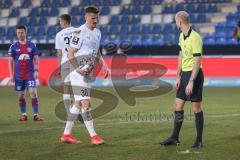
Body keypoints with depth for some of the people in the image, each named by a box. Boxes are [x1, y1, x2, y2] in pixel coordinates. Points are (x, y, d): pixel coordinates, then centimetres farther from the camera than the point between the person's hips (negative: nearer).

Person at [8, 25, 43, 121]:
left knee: (33, 93, -10)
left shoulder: (32, 45, 2)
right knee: (21, 95, 6)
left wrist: (36, 71, -7)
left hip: (30, 74, -1)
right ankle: (23, 114, 17)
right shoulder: (13, 47, 2)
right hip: (18, 75, 1)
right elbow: (10, 61, 4)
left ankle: (36, 114, -8)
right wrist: (11, 75, -2)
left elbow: (36, 59, 4)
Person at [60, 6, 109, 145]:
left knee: (78, 104, 12)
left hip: (87, 73, 9)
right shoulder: (80, 32, -14)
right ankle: (93, 136, -8)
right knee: (86, 103, -10)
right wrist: (79, 69, -28)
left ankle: (66, 134, 19)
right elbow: (71, 54, -16)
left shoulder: (97, 32, 12)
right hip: (78, 73, -9)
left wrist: (104, 64, 13)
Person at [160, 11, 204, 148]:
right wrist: (178, 76, 14)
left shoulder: (195, 38, -18)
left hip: (195, 74, -8)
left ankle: (199, 140, 7)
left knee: (196, 108, -2)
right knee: (178, 106, 8)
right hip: (184, 74, 8)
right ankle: (175, 138, 15)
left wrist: (191, 81, -22)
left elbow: (197, 61, -20)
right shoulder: (182, 36, 9)